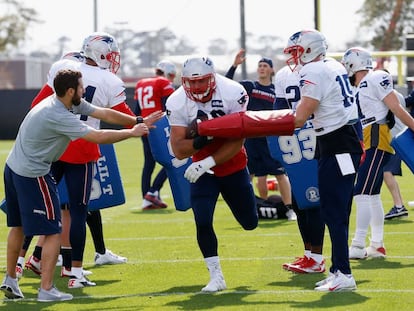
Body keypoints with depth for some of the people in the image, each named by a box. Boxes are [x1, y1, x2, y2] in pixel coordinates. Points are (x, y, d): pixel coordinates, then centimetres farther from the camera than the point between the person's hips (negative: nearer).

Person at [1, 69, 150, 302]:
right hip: (32, 175, -10)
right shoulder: (58, 116, -26)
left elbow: (105, 114, 4)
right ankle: (46, 289, -1)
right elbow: (97, 137, -26)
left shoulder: (72, 104, 2)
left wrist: (138, 122, 2)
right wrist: (132, 133, -15)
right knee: (53, 232, -2)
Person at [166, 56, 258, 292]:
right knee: (203, 222, -15)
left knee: (250, 223, 12)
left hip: (234, 167, 0)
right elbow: (179, 151, -19)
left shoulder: (233, 94, -24)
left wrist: (209, 162, -29)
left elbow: (237, 142, -21)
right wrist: (200, 139, -37)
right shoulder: (177, 103, -19)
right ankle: (216, 276, -1)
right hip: (203, 169, 0)